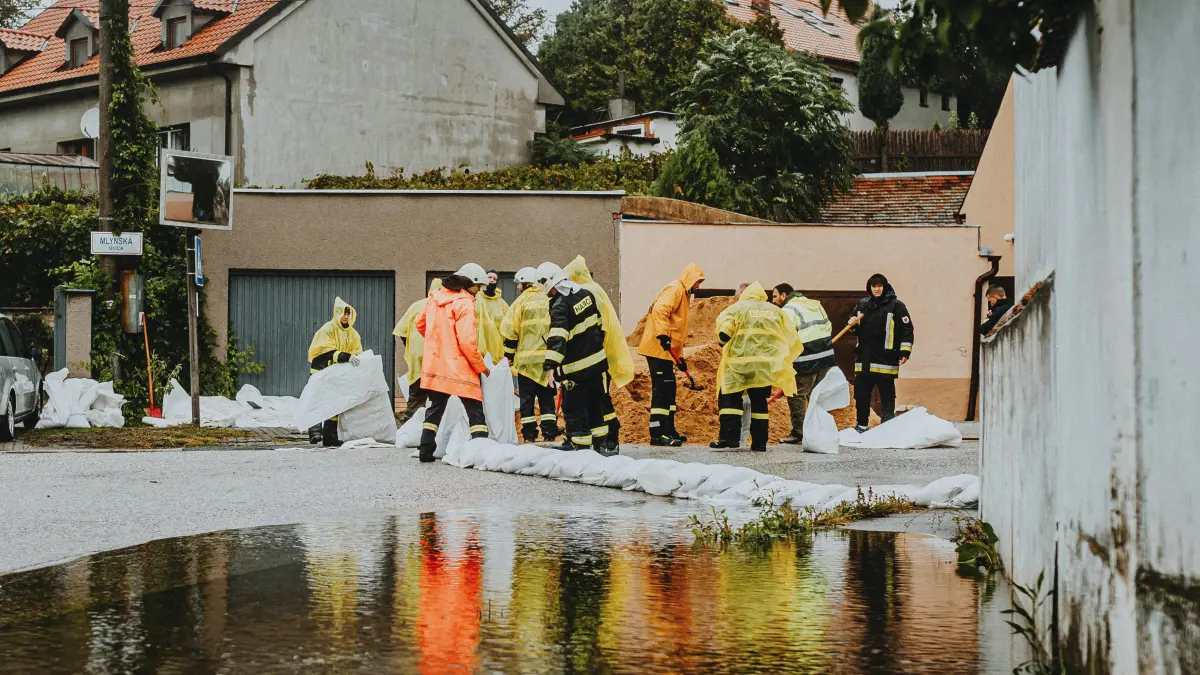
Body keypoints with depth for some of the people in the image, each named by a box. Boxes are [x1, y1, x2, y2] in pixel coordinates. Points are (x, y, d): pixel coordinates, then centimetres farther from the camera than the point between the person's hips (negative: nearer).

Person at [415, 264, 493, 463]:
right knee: (475, 411, -1)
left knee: (435, 409, 18)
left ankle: (425, 450, 16)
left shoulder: (435, 297, 8)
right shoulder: (464, 303, -14)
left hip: (435, 364, 7)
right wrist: (482, 367, -9)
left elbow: (420, 324, 19)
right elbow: (467, 340, -19)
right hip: (459, 368, -7)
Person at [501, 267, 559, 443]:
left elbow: (510, 333, -5)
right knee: (547, 398, 9)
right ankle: (549, 434, 5)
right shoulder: (549, 301, 6)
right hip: (548, 358, 3)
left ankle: (529, 436, 2)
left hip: (526, 358, -3)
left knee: (527, 399, 3)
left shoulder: (520, 303, -4)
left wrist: (510, 356, 5)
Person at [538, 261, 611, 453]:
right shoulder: (585, 294, 3)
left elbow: (557, 338, -35)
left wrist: (551, 365, -42)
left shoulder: (560, 306, -22)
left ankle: (580, 445, 2)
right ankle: (600, 443, 26)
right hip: (596, 361, 8)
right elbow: (599, 322, 16)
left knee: (573, 408, 1)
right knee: (595, 403, 18)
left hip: (575, 368, -8)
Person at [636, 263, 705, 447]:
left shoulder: (683, 294, 25)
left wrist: (679, 357, 25)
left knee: (669, 389, 13)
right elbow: (659, 310, -25)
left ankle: (668, 431, 20)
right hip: (658, 348, -10)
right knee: (661, 388, -12)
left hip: (667, 350, 10)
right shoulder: (674, 290, -7)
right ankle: (657, 433, -14)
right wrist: (663, 335, -32)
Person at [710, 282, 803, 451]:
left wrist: (724, 345, 15)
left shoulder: (737, 308, 8)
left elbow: (723, 332, -5)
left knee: (729, 398, 4)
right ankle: (759, 442, 9)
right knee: (759, 401, 12)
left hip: (738, 362, -3)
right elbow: (792, 339, 16)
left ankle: (729, 436, -8)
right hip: (767, 364, 3)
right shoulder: (776, 311, 20)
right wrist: (784, 362, 24)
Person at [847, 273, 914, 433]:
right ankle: (862, 425, 21)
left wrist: (905, 351, -11)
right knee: (861, 394, 9)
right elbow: (855, 329, 26)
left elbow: (907, 330, -5)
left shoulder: (896, 305, -3)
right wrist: (852, 323, 3)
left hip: (885, 360, -5)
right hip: (864, 358, 5)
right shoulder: (862, 305, 13)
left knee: (887, 396, -2)